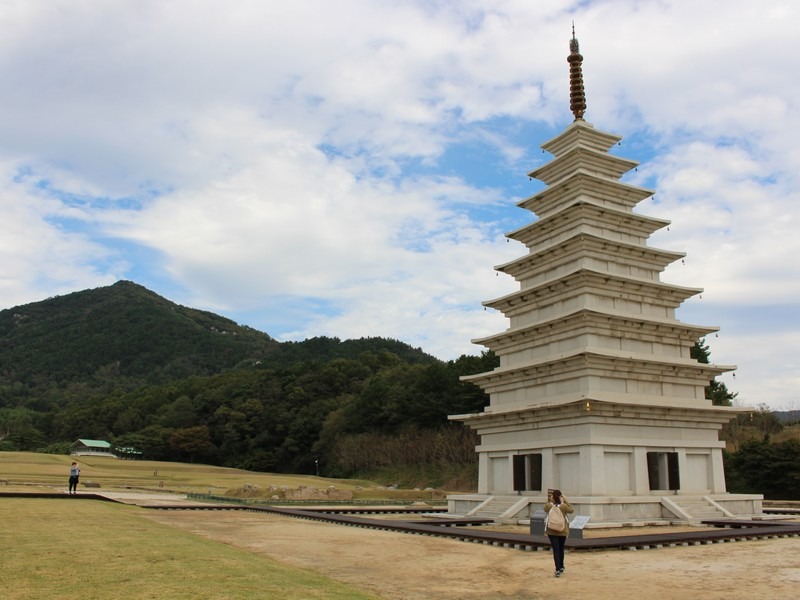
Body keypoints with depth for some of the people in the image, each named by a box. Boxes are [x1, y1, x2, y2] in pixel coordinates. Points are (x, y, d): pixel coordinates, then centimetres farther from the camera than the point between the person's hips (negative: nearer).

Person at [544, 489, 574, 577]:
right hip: (562, 531, 1)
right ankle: (561, 567, 33)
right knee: (561, 549, 18)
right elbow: (571, 510, 2)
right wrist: (565, 501, 0)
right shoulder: (563, 506, -16)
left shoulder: (548, 506, -12)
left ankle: (558, 570, -12)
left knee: (556, 550, 0)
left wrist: (550, 501, 7)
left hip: (552, 531, -1)